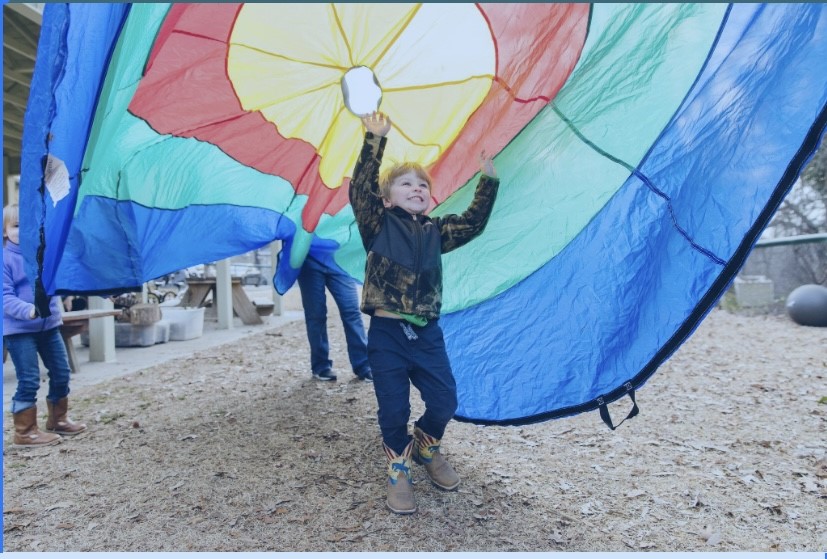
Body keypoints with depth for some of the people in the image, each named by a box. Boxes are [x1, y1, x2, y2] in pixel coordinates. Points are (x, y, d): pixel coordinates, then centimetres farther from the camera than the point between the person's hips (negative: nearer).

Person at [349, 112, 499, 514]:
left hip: (427, 332, 4)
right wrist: (374, 140, -18)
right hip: (387, 332, -4)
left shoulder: (436, 231, 13)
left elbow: (473, 223, 11)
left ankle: (426, 446, 37)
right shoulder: (379, 225, 0)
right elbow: (361, 190, -13)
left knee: (445, 400, 5)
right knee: (393, 407, 4)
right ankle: (398, 469, 29)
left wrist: (488, 183, 3)